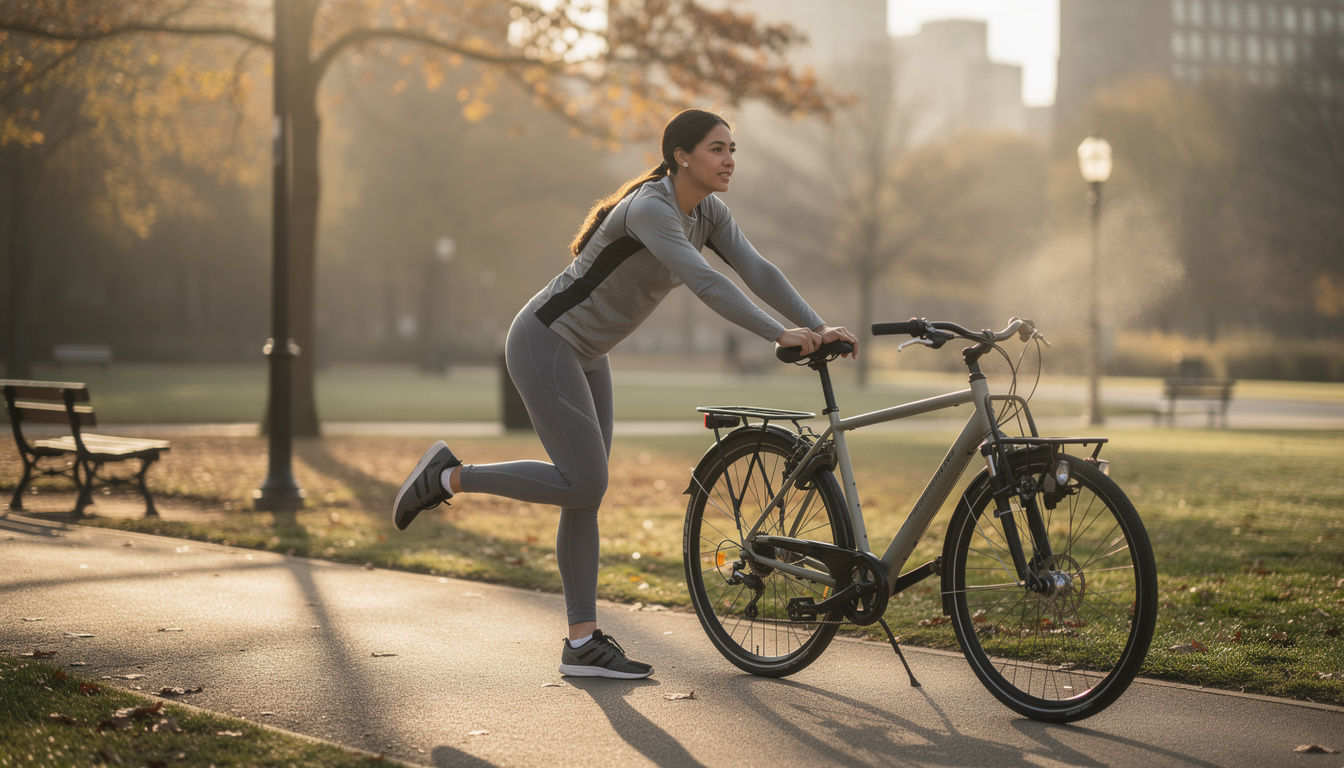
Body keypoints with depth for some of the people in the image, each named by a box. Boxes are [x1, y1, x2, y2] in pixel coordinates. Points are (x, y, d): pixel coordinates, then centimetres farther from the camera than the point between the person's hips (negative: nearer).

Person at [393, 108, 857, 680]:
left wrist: (818, 328, -17)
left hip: (585, 354, 9)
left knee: (585, 496, 6)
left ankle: (583, 645, 9)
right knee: (583, 484, -16)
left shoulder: (708, 212, 3)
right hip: (544, 343, -9)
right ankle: (449, 477, 1)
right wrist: (779, 335, -38)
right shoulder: (649, 208, -24)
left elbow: (758, 271, -6)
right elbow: (704, 281, -36)